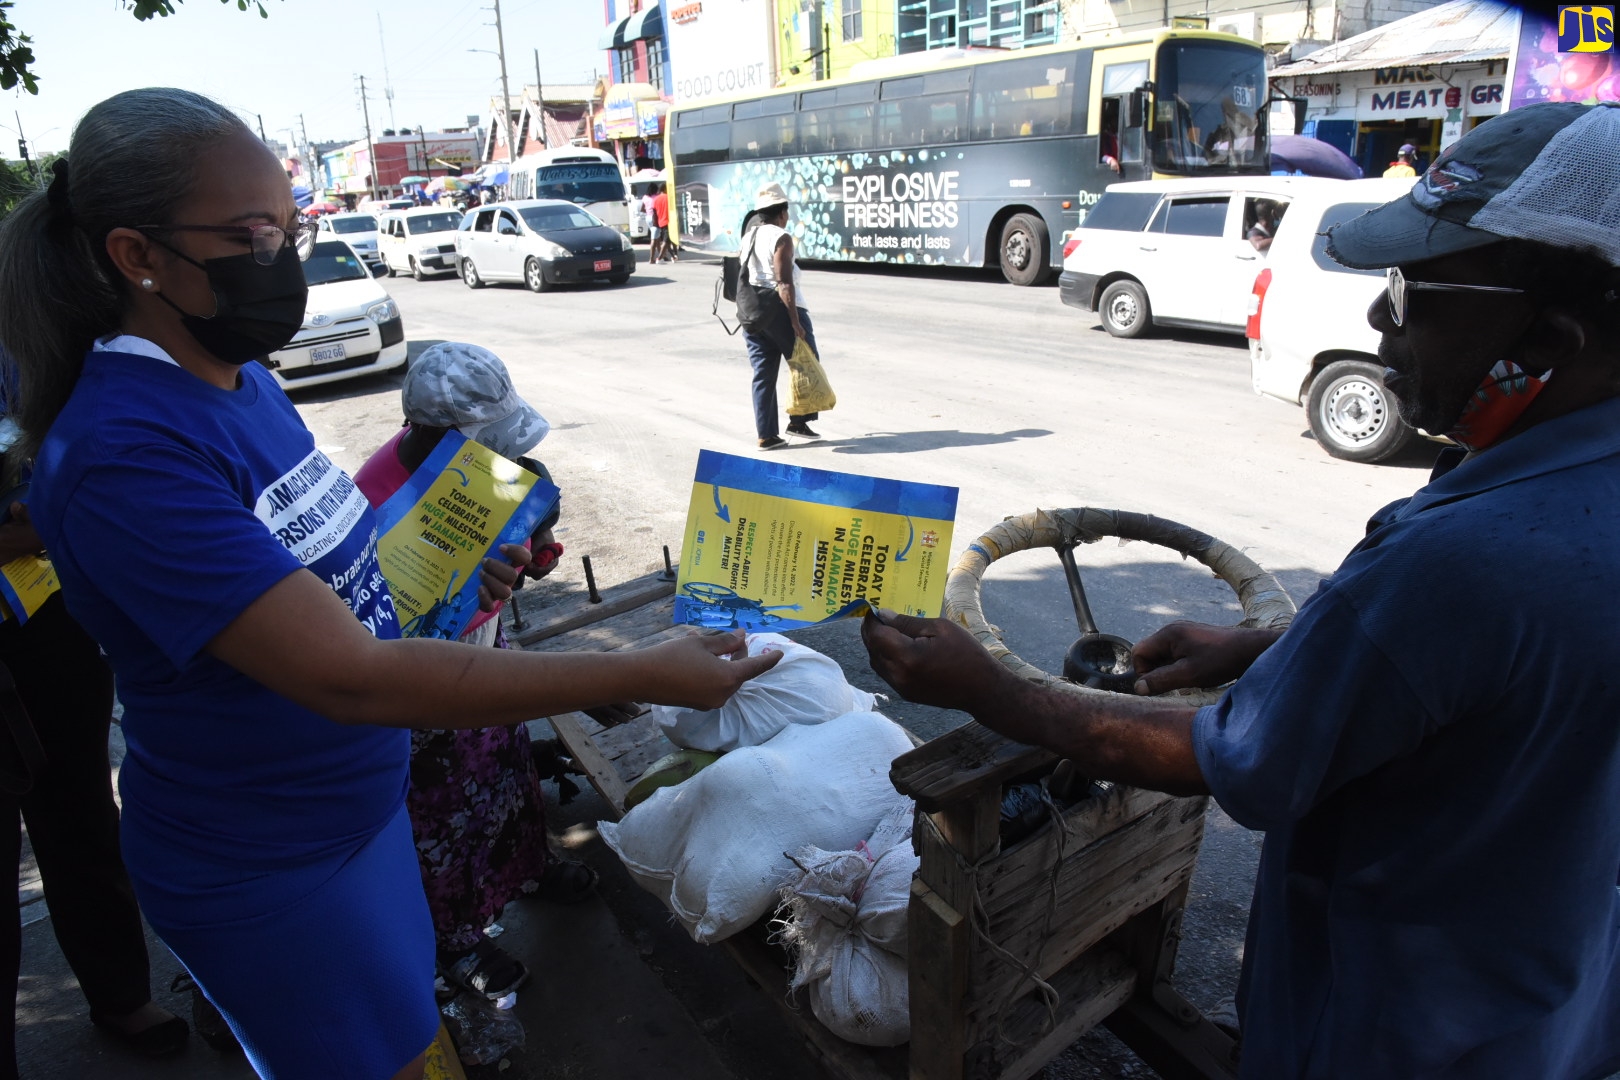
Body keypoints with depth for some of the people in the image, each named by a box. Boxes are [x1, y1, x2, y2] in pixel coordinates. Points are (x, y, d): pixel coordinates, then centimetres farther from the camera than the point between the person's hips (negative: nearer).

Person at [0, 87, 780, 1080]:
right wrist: (640, 677, -35)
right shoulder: (124, 452, -29)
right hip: (263, 868, -8)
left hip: (360, 804, 8)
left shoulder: (242, 377, -1)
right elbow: (349, 677, -35)